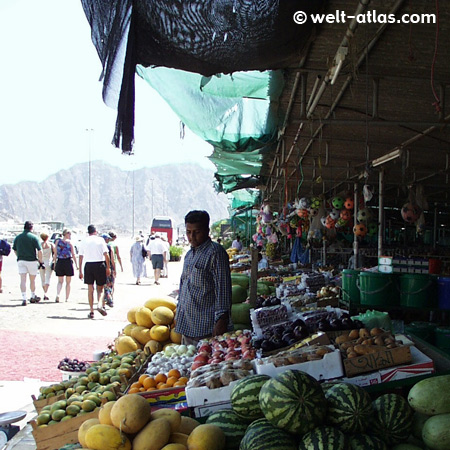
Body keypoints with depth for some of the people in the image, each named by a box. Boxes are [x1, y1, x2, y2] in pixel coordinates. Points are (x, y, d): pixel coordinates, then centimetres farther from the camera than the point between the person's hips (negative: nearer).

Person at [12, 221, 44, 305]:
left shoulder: (17, 237, 6)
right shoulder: (34, 237, -6)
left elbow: (15, 250, 14)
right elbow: (39, 251, -11)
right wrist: (41, 261, -2)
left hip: (21, 260, 2)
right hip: (32, 260, -2)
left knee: (23, 280, -3)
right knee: (32, 279, 13)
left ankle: (24, 299, -12)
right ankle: (33, 296, 29)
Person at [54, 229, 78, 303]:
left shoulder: (57, 241, 4)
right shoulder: (69, 242, -4)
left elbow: (55, 254, 4)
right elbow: (73, 255, -4)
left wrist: (55, 263, 10)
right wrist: (76, 264, 2)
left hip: (59, 262, 2)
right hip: (68, 262, -2)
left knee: (60, 281, 11)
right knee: (68, 282, 9)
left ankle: (57, 295, -12)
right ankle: (67, 298, 10)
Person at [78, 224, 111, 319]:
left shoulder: (84, 241, 6)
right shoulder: (100, 240, 1)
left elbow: (80, 257, 5)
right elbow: (106, 254, -6)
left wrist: (80, 271, 9)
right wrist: (108, 267, -1)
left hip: (88, 265, 1)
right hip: (100, 264, -1)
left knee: (90, 289, 7)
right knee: (100, 288, 8)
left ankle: (91, 311, 5)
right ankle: (100, 305, -17)